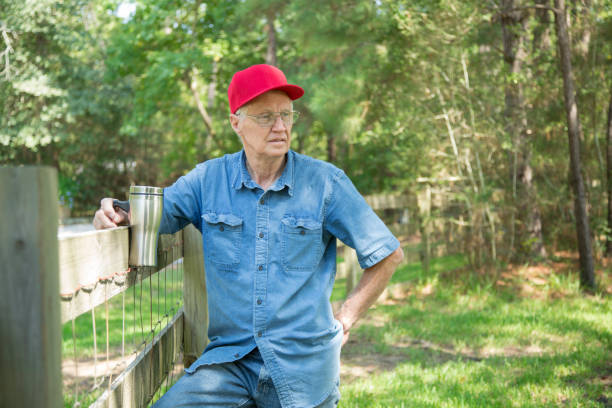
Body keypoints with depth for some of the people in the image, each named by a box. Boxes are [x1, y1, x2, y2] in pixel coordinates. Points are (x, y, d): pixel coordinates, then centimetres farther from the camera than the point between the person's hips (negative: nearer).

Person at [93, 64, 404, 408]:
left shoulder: (325, 182, -2)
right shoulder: (208, 179, 4)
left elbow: (388, 254, 4)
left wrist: (347, 317, 2)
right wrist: (116, 214, -18)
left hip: (303, 363, -1)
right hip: (230, 357, 1)